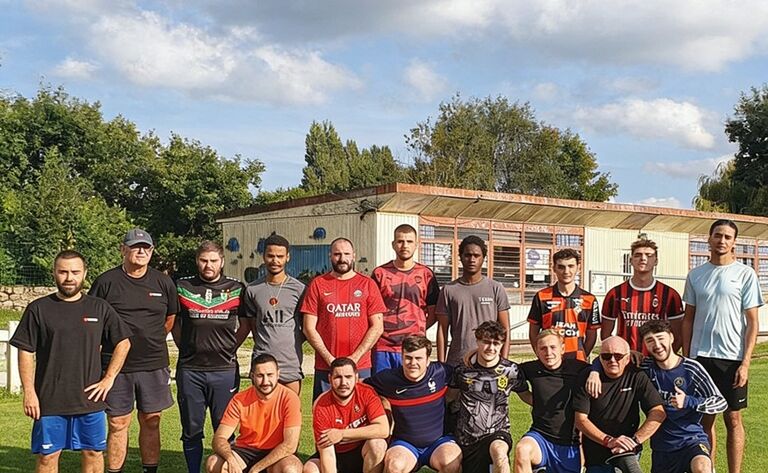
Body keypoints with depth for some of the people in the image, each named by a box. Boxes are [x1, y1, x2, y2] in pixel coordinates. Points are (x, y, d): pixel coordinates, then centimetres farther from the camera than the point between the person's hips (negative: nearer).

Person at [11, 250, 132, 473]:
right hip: (49, 400, -1)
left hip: (90, 398, 1)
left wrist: (108, 379, 0)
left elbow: (123, 342, 8)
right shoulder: (38, 309, -1)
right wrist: (29, 392, -7)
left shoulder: (100, 308, 3)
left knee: (93, 453, 8)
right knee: (47, 455, 5)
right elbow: (25, 352, -1)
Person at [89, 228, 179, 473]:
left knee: (151, 422, 9)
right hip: (116, 364, -2)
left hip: (154, 365, 2)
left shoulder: (164, 283, 6)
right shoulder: (106, 282, -2)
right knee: (118, 424, 4)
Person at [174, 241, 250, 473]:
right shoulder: (182, 287, 3)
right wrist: (184, 346, 7)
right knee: (191, 430, 9)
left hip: (225, 369, 0)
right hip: (189, 369, 1)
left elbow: (246, 324, 12)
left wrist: (230, 347, 5)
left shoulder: (236, 289, 3)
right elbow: (173, 322, 14)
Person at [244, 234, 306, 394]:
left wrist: (294, 342, 4)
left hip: (291, 364, -1)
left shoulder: (299, 289, 1)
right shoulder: (252, 290, 5)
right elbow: (252, 323, 14)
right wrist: (264, 344, 8)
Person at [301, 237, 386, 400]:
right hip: (325, 368, 0)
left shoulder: (367, 284, 6)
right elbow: (309, 328, 1)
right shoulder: (317, 284, 5)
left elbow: (377, 327, 1)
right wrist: (330, 359, -8)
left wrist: (354, 358, -8)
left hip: (361, 368, 0)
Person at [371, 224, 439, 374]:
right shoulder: (380, 273, 5)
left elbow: (433, 313, 11)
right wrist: (380, 330, -1)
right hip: (383, 348, 0)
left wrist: (417, 331, 1)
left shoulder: (425, 274, 6)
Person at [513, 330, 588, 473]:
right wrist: (539, 404, 6)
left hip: (570, 445, 1)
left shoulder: (578, 369, -5)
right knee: (522, 450, -32)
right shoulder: (531, 369, -1)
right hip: (540, 436, -1)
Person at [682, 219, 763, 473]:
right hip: (700, 357, 3)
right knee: (705, 419, 8)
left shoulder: (745, 274, -2)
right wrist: (686, 357, 5)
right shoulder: (695, 275, 7)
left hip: (732, 358, -3)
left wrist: (745, 363, -11)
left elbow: (752, 323, -4)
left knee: (733, 419, 4)